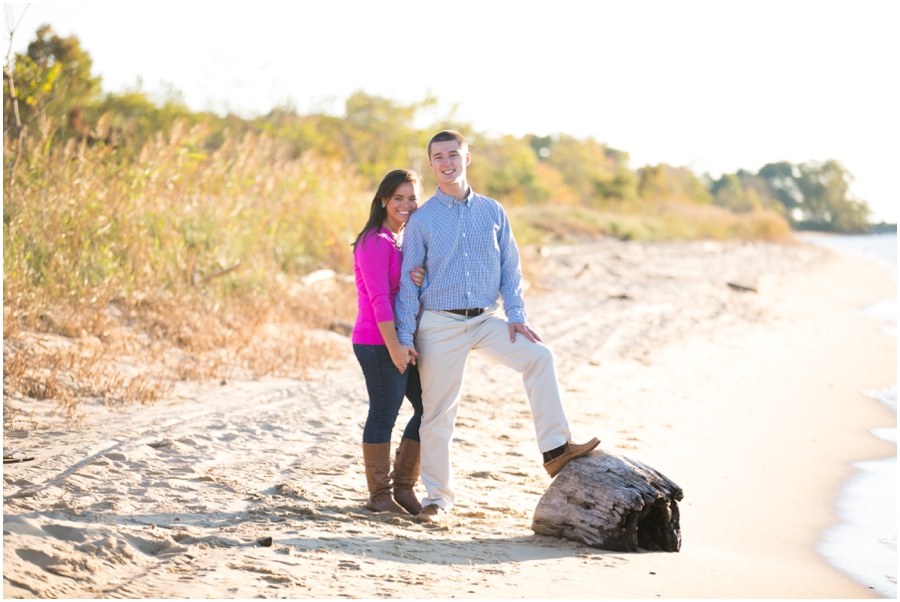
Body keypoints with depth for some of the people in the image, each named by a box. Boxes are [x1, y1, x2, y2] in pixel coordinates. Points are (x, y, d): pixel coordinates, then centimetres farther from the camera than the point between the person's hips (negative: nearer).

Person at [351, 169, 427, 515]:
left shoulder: (406, 240, 16)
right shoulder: (376, 242, -11)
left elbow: (408, 291, 13)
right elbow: (379, 298, -18)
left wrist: (421, 282, -11)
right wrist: (393, 346, -22)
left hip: (405, 340, 9)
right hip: (378, 343, -9)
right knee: (384, 413, -4)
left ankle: (404, 486, 19)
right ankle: (379, 495, 6)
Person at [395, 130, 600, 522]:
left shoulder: (492, 212, 8)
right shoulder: (421, 220, 1)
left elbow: (510, 268, 10)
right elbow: (408, 282, 2)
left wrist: (516, 315, -5)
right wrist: (404, 340, -4)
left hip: (485, 320, 2)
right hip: (440, 324, -2)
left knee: (539, 357, -18)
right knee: (438, 413, 0)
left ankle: (555, 450, -16)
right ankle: (438, 496, 12)